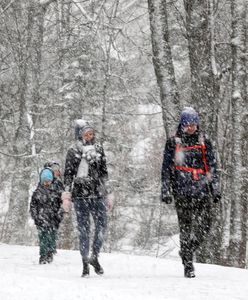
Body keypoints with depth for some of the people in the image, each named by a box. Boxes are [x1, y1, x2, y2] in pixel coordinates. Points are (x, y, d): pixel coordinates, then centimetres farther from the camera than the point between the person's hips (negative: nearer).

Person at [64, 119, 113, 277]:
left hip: (97, 194, 3)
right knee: (84, 229, -2)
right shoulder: (73, 152, 1)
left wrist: (107, 195, 15)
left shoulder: (99, 149, 12)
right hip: (81, 195, -3)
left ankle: (95, 257, 14)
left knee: (102, 225, -4)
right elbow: (68, 174, 0)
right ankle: (85, 263, 4)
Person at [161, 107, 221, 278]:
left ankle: (187, 251, 20)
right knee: (186, 227, -6)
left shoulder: (204, 142, 13)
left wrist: (216, 189, 10)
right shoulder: (173, 143, 6)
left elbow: (212, 167, 15)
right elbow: (166, 169, 6)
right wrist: (166, 191, 0)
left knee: (204, 226, -5)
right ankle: (188, 264, 3)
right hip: (182, 192, -2)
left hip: (202, 191, 2)